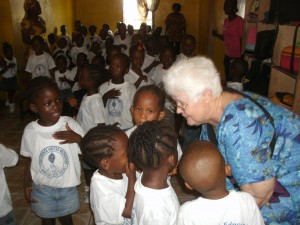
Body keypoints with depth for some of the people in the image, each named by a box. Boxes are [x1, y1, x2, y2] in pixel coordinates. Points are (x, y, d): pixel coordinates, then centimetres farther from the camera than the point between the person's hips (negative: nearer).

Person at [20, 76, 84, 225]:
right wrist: (27, 185, -2)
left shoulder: (70, 124, -19)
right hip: (42, 188, 1)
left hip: (68, 187, 0)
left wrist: (78, 138, -30)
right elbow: (29, 160, 0)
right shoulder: (30, 130, -15)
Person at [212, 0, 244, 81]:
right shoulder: (226, 21, 10)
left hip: (236, 56, -7)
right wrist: (216, 35, 0)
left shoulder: (240, 21, -12)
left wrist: (240, 56, -12)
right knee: (228, 78, 12)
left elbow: (241, 39, -11)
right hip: (227, 55, 7)